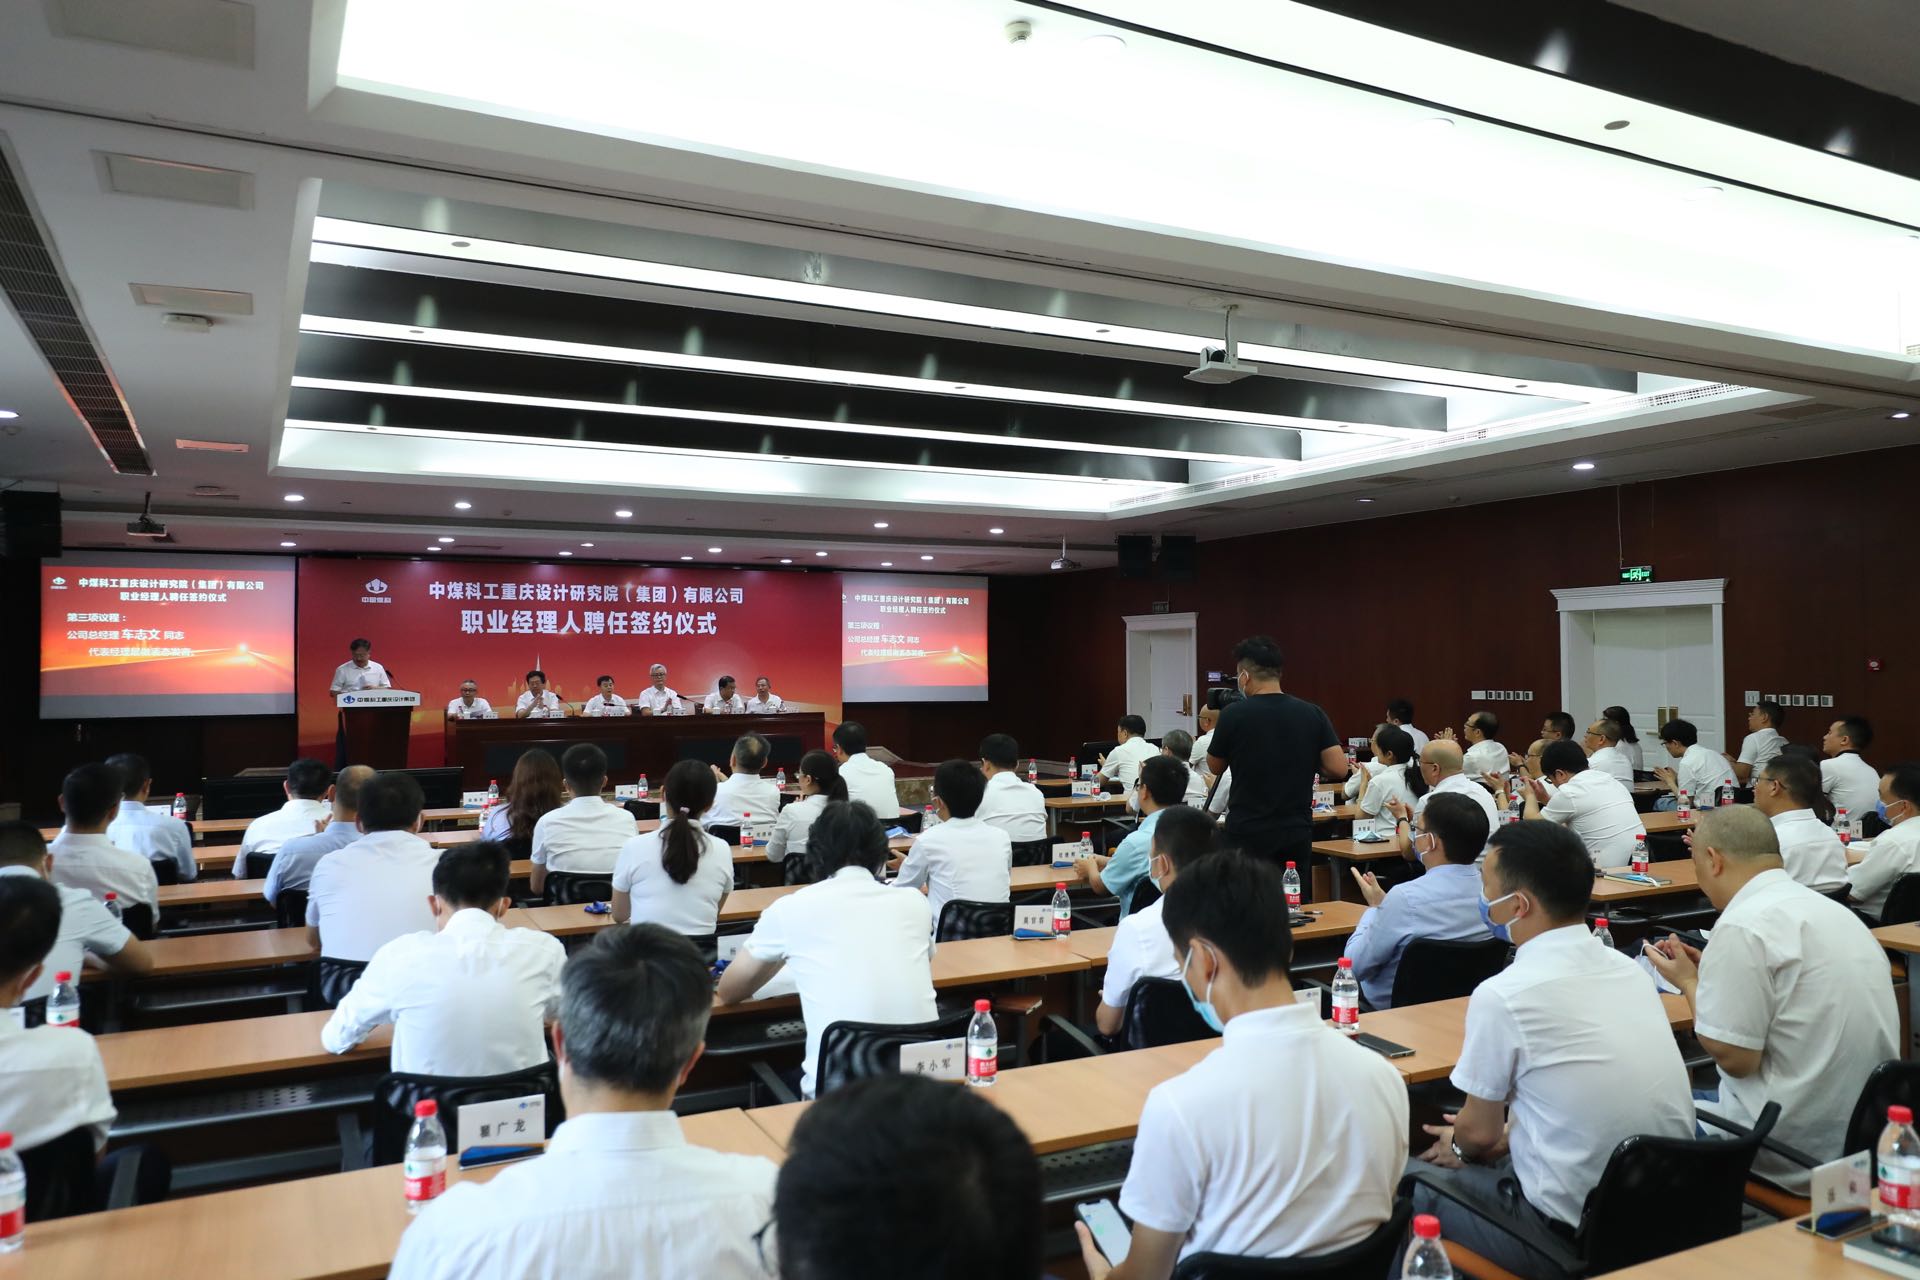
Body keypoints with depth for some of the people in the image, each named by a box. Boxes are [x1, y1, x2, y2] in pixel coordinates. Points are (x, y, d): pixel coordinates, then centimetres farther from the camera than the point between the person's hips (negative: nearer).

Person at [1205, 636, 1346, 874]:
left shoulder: (1234, 714, -10)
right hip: (1297, 834, 3)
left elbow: (1215, 767, 4)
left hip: (1247, 835, -3)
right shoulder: (1312, 714, -1)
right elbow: (1338, 769, -4)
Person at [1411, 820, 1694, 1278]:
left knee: (1412, 1181, 13)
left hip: (1577, 1239, -7)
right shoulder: (1627, 968, -1)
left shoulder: (1501, 995, -21)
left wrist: (1458, 1146, 15)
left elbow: (1480, 1133, -6)